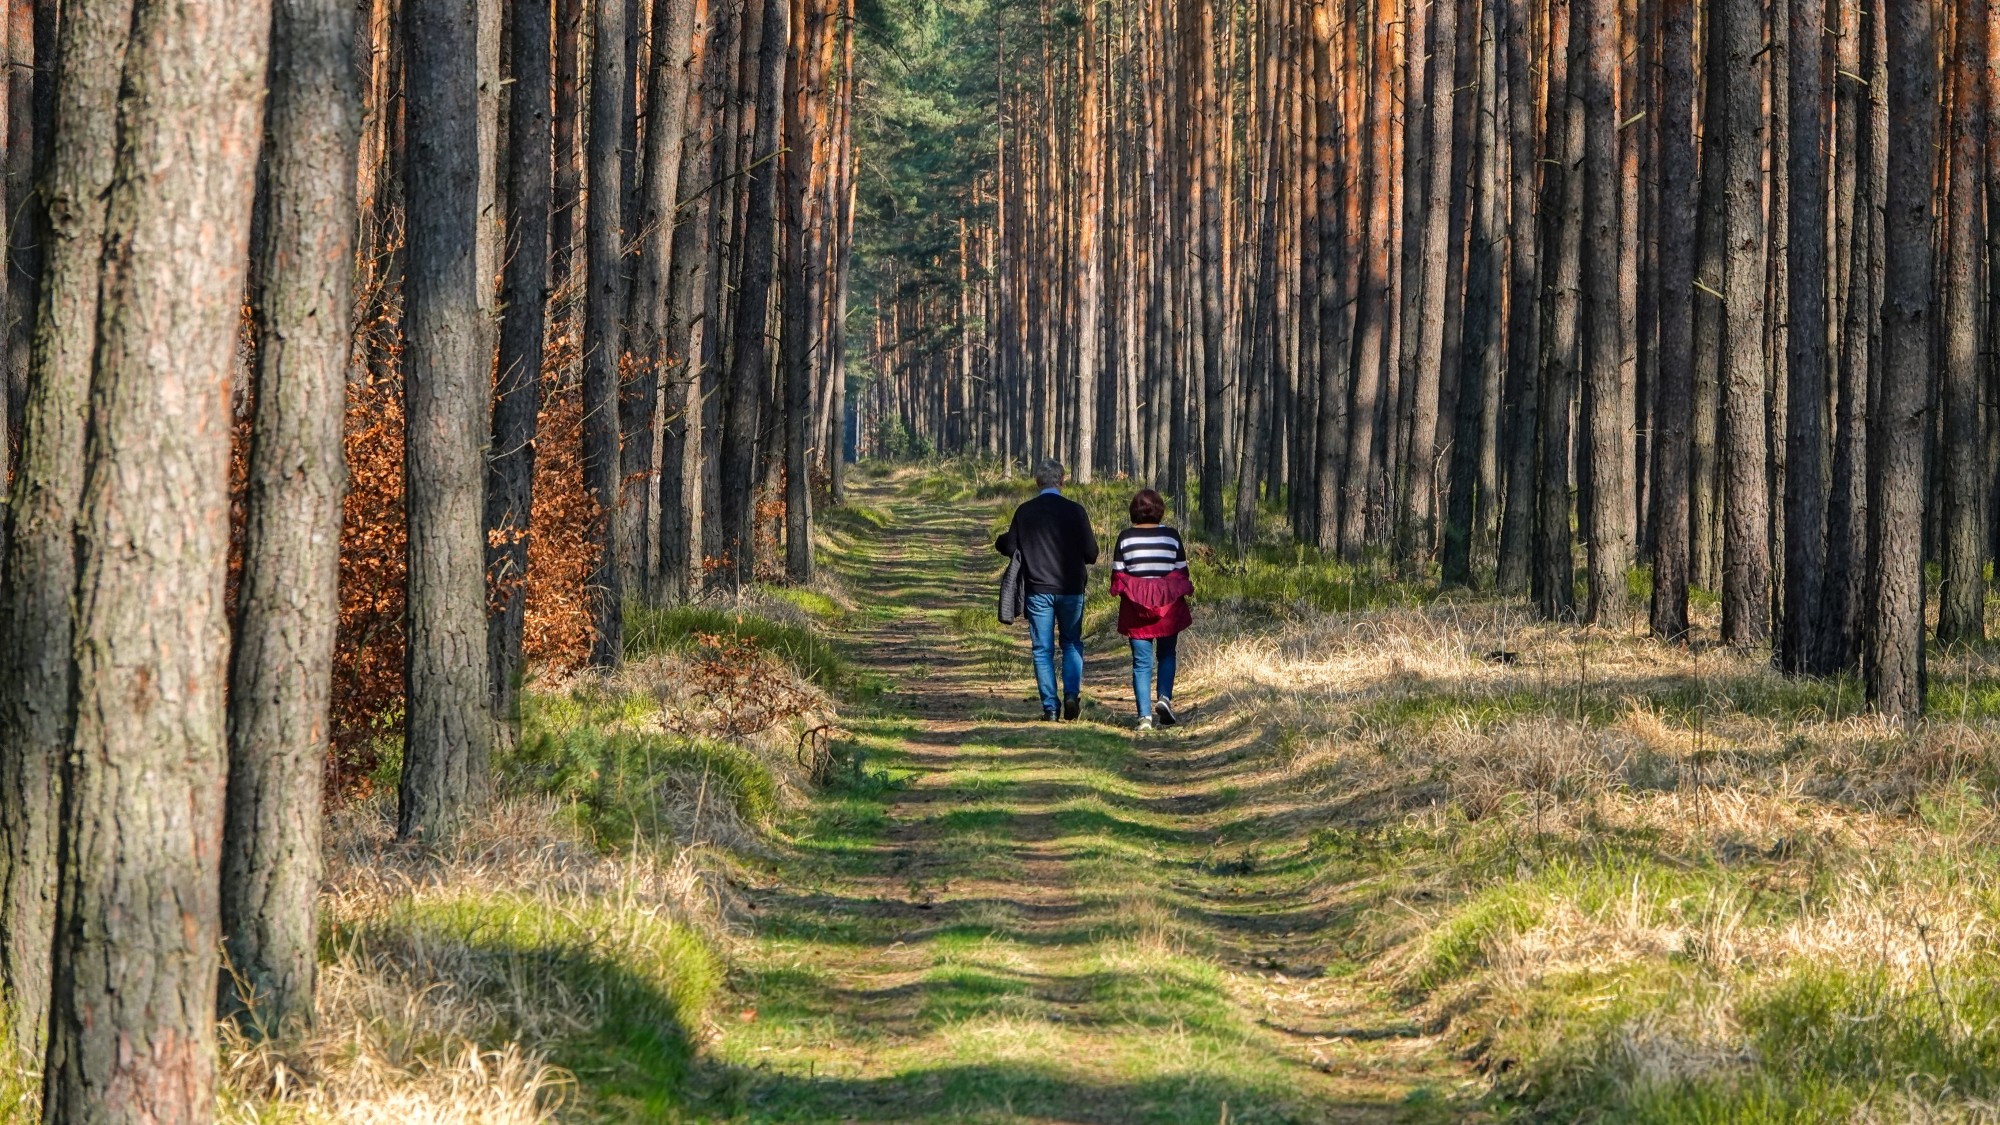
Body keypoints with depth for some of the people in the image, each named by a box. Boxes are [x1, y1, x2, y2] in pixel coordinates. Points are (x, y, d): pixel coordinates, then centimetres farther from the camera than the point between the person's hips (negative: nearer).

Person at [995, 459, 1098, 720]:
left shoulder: (1024, 512, -3)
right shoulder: (1075, 511, -5)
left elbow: (1010, 548, 1)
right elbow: (1091, 554, -2)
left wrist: (999, 542, 24)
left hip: (1038, 590, 0)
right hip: (1071, 589, 0)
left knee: (1043, 649, 5)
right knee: (1072, 644, 16)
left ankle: (1050, 706, 1)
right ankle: (1072, 694, -2)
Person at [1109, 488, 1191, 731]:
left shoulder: (1126, 537, -3)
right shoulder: (1171, 536, -2)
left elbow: (1117, 574, 0)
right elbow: (1182, 572, 2)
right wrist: (1185, 591, 18)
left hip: (1135, 607, 0)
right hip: (1169, 606, 0)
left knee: (1142, 661, 2)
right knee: (1167, 654, 18)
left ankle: (1144, 715, -4)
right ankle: (1164, 697, -4)